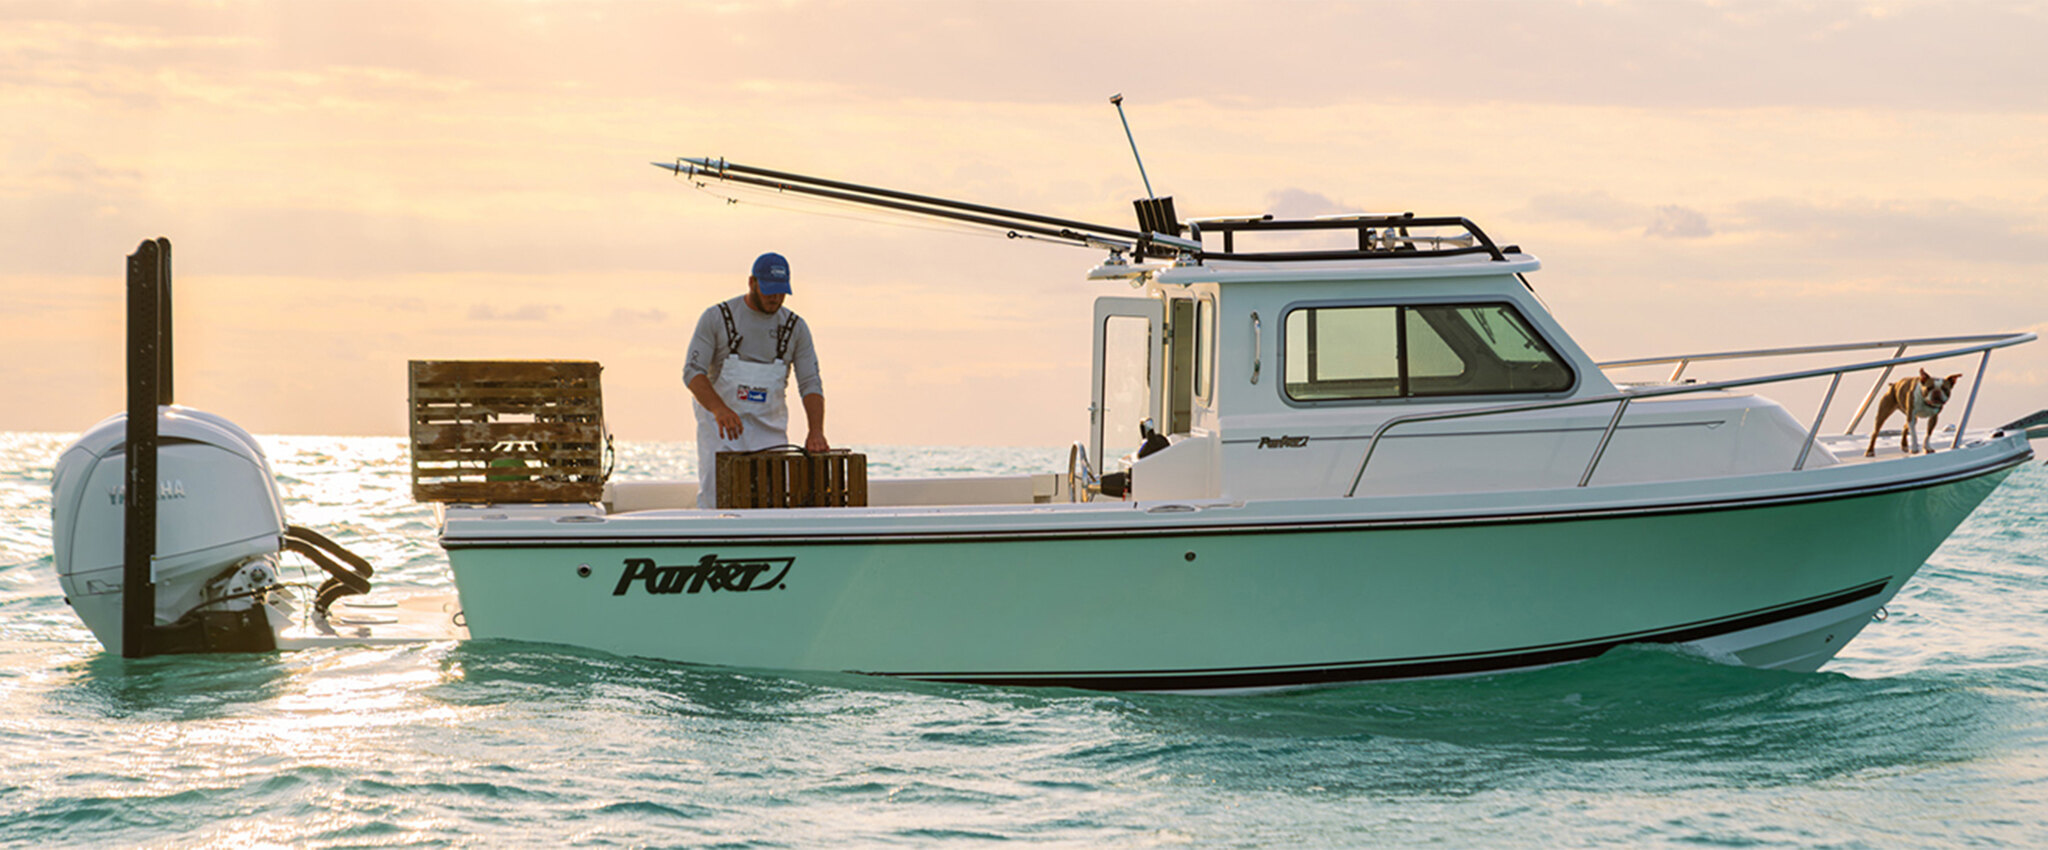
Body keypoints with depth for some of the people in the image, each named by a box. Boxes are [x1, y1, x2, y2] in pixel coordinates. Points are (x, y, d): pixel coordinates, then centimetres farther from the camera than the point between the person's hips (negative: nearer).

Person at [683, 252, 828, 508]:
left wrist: (815, 431, -17)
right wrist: (720, 409, -28)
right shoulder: (717, 318, -3)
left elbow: (810, 383, 1)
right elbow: (692, 372, -9)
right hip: (720, 428, -2)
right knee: (714, 497, -11)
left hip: (770, 430, 2)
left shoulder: (795, 327, 5)